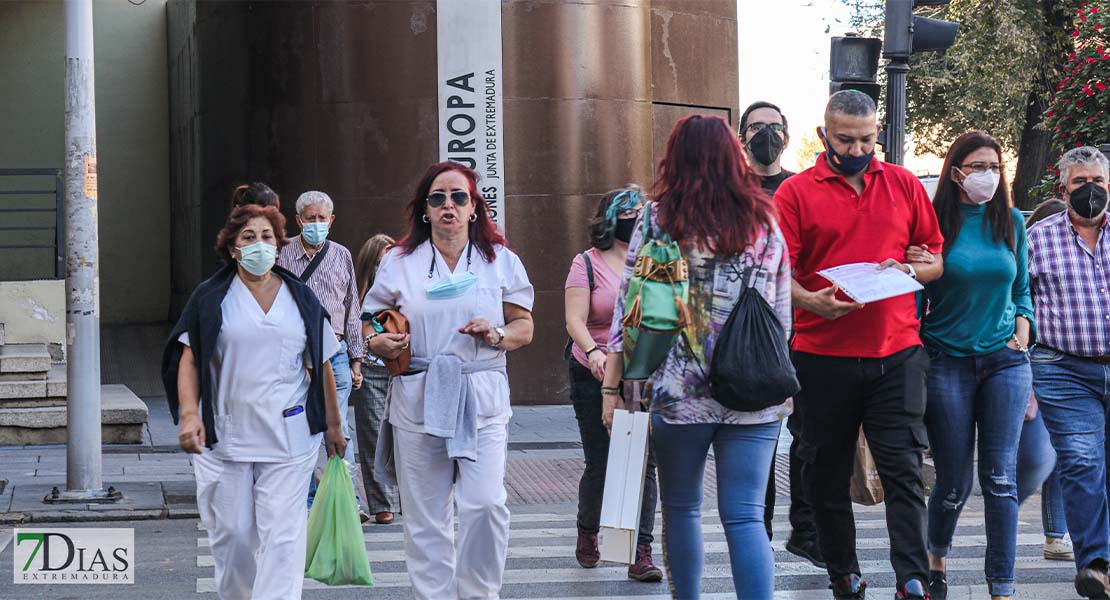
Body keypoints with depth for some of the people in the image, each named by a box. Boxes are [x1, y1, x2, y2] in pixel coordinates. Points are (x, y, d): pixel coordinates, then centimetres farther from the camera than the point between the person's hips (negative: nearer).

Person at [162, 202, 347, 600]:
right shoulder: (211, 298, 4)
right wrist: (189, 414, -15)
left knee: (282, 536, -8)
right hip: (223, 439, 0)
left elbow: (321, 365, 14)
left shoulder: (301, 299, 10)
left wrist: (333, 425, 15)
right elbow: (189, 359, -1)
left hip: (288, 439, 0)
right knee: (231, 534, 5)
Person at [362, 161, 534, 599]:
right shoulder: (398, 262, 10)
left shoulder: (500, 261, 10)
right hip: (417, 399, 1)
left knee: (486, 505, -12)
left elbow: (524, 327, 11)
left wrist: (496, 336, -10)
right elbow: (371, 325, 13)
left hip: (481, 399, -1)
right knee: (424, 516, 1)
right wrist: (380, 343, -10)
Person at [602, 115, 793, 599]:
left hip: (678, 394, -2)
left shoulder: (656, 221, -2)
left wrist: (612, 386, 2)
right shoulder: (765, 223, 6)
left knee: (681, 509, 15)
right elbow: (782, 314, 12)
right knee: (745, 517, -1)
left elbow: (629, 309, -3)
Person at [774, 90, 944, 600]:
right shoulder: (796, 192, 1)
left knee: (903, 470, -5)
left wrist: (908, 270, -8)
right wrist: (813, 301, -23)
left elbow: (937, 259, 14)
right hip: (823, 355, -1)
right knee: (827, 475, 6)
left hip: (896, 352, 1)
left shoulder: (904, 185, 10)